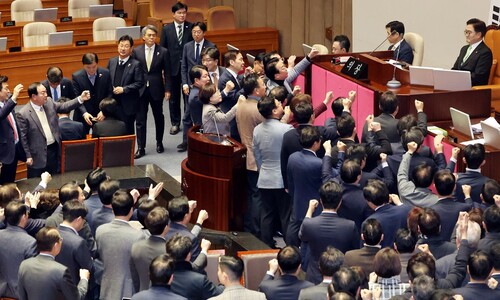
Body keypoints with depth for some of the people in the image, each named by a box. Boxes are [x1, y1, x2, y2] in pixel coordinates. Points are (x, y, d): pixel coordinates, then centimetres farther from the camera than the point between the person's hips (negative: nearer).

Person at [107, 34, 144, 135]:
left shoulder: (135, 64, -6)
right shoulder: (111, 62, 9)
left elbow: (139, 83, -10)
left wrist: (124, 89, -17)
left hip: (128, 105, -4)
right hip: (113, 104, 4)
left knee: (128, 131, 2)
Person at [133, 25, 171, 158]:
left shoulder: (163, 52, -3)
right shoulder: (136, 51, 0)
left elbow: (167, 73, -1)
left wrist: (167, 90, -5)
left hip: (156, 89, 0)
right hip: (140, 90, 0)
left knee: (159, 117, 13)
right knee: (140, 119, 0)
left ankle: (159, 143, 30)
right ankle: (141, 148, 3)